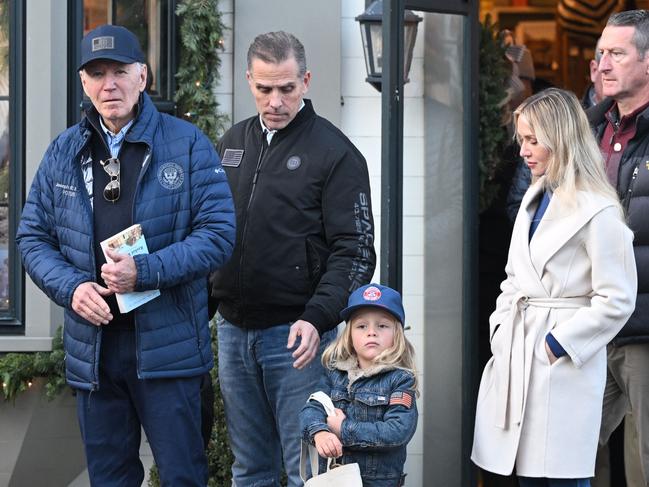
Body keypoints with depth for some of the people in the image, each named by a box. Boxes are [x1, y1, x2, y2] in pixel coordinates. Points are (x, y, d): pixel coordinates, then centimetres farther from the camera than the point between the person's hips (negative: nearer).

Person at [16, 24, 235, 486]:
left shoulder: (188, 144, -3)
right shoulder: (63, 153, 8)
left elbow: (218, 233, -8)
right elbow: (32, 237, 10)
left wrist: (145, 271, -20)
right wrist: (71, 287, -9)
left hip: (168, 345, -3)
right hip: (91, 344, 4)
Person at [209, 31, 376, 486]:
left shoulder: (335, 153, -5)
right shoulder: (232, 143, 13)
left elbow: (355, 252, -10)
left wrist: (317, 318, -22)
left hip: (297, 334, -5)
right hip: (233, 327, 6)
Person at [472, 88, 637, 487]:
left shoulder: (598, 212, -12)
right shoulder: (535, 198, 14)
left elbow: (616, 301, -13)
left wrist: (557, 344, -14)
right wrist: (501, 325, 7)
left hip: (562, 364, -8)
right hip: (518, 356, 8)